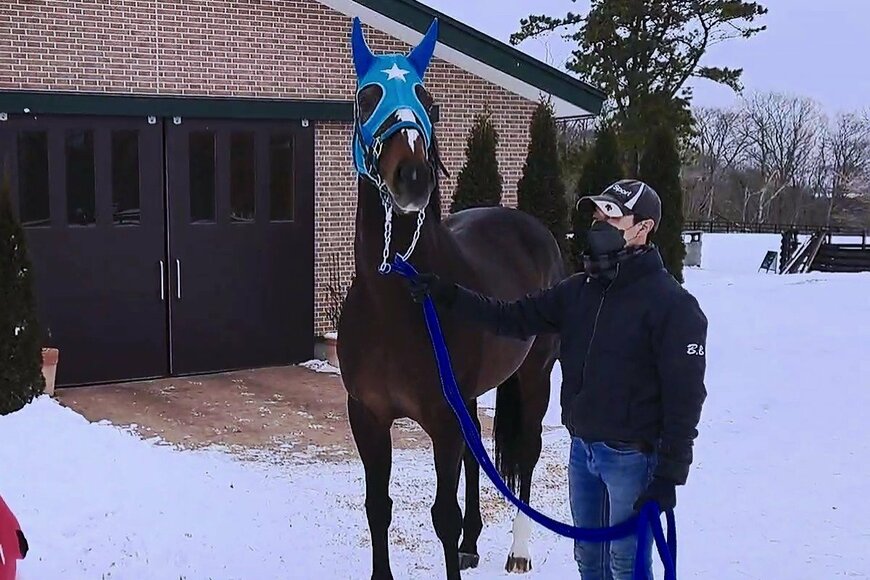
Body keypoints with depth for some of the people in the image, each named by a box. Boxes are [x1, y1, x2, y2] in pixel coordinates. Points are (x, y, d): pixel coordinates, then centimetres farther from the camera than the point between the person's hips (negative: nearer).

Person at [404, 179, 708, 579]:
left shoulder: (673, 304, -14)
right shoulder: (580, 290, 7)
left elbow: (685, 397, -16)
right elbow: (515, 318, 6)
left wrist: (669, 476, -19)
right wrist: (447, 296, -4)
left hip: (632, 456, -7)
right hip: (582, 448, 7)